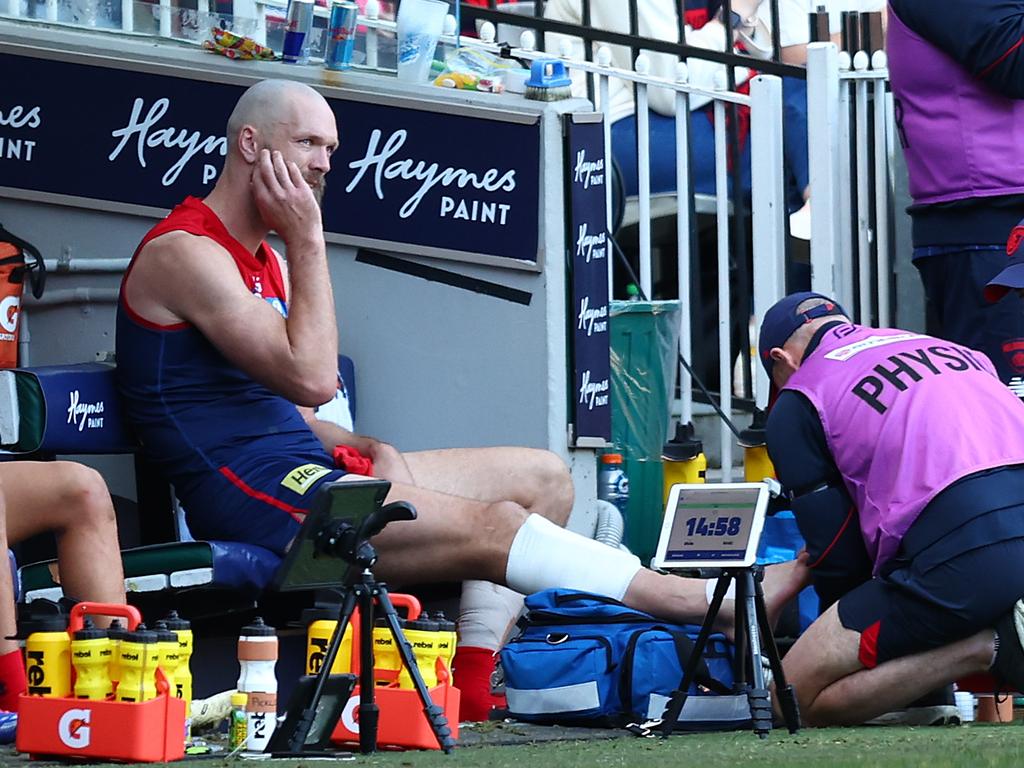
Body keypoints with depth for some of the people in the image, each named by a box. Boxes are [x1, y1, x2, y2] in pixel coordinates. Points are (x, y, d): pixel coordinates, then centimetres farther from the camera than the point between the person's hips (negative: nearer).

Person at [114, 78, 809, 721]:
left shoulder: (263, 260, 21)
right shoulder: (184, 252, -11)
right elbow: (310, 377, -19)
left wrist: (362, 448, 3)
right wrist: (307, 240, -13)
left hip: (302, 462, 10)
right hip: (252, 490, -10)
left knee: (543, 476, 4)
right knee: (493, 525, -22)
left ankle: (471, 684, -11)